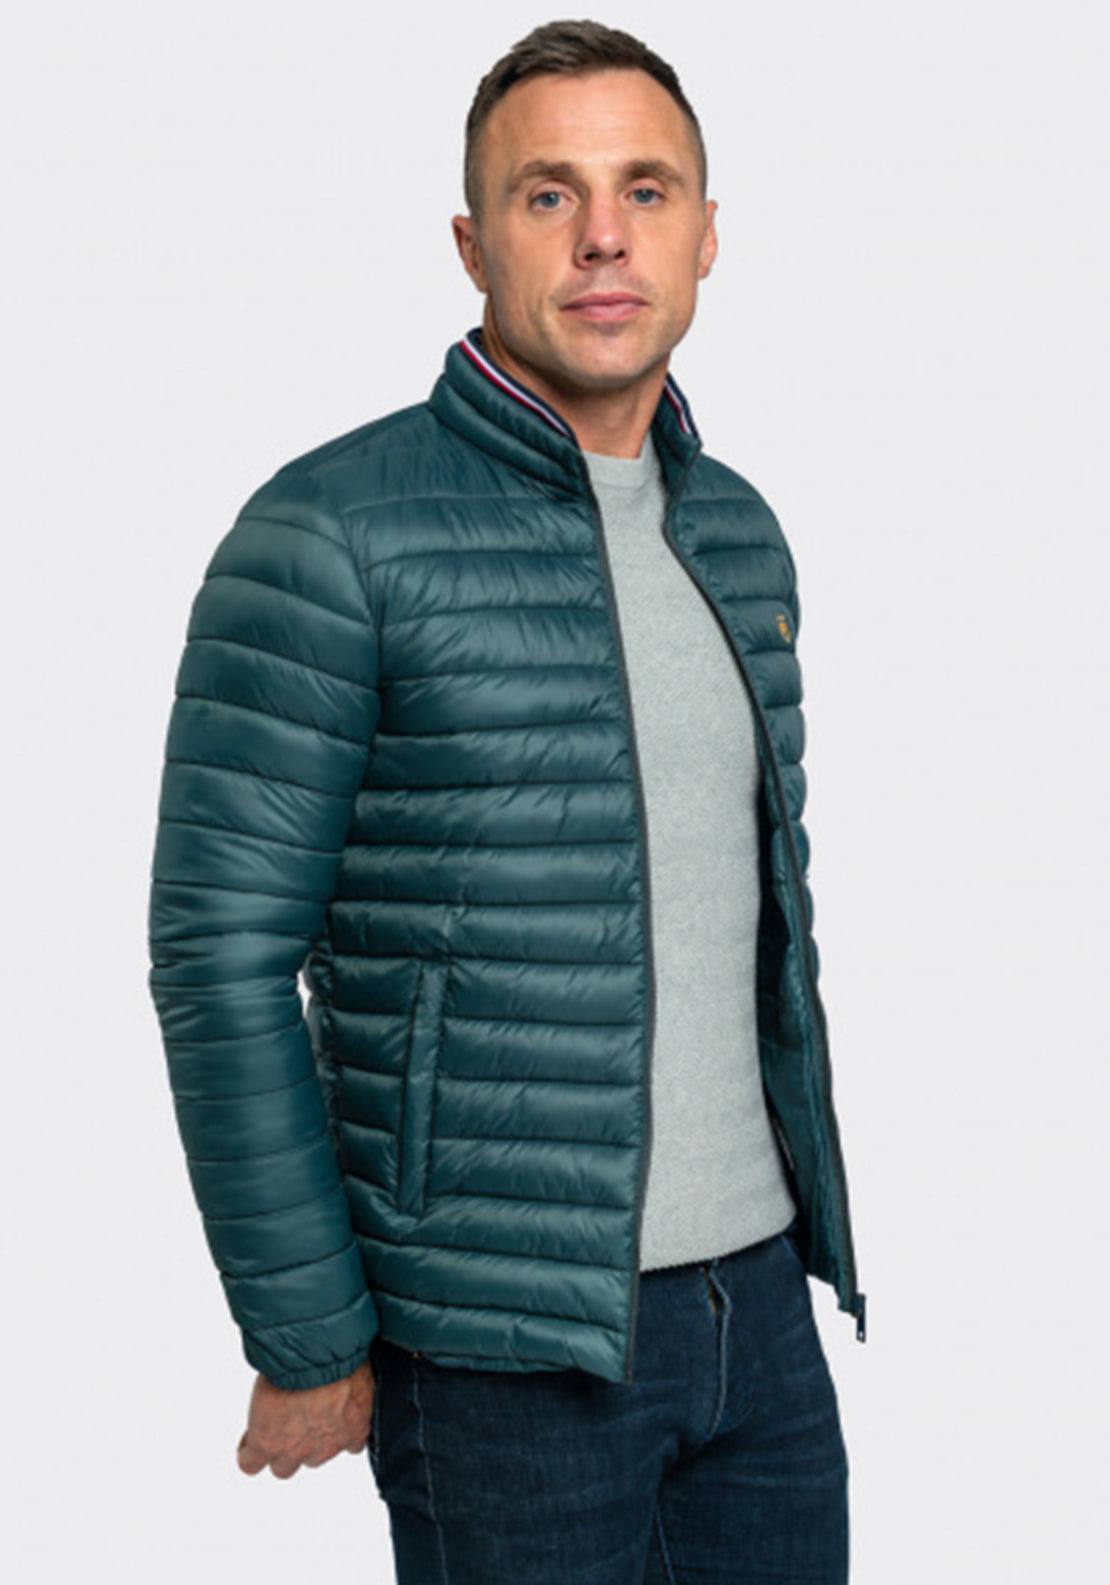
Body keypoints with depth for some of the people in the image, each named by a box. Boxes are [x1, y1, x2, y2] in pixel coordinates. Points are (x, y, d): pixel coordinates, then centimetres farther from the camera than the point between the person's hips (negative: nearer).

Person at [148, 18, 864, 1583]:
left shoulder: (737, 533, 7)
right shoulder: (331, 535, -14)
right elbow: (222, 955, -14)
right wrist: (307, 1343, -12)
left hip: (757, 1301, 6)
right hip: (506, 1341, -6)